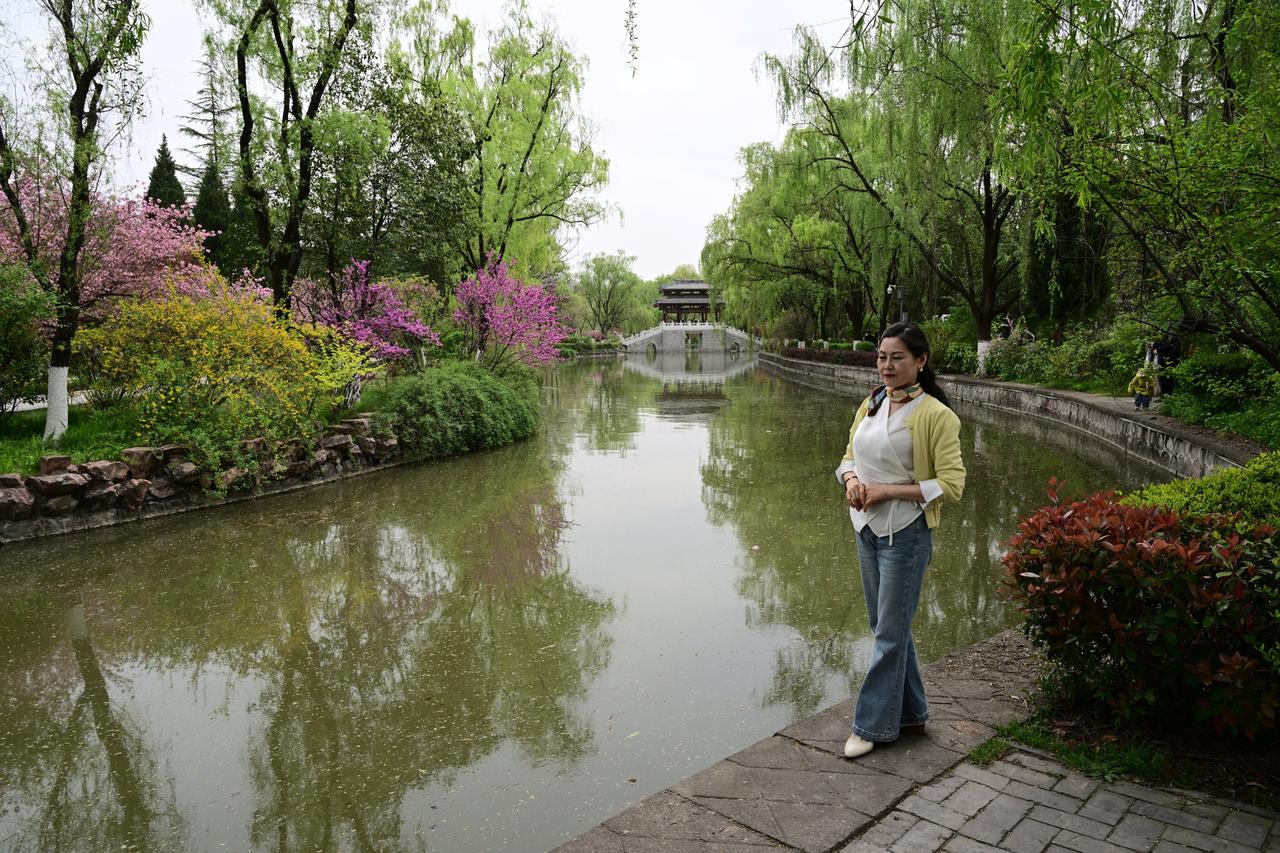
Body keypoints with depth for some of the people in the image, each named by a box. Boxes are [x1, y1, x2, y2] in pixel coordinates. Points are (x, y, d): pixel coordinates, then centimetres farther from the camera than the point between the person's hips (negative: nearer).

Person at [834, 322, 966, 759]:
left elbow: (951, 484, -17)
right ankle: (910, 713, 33)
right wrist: (851, 480, -8)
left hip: (906, 535, -7)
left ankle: (872, 725, 15)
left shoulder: (935, 415, -14)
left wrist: (888, 491, -21)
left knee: (890, 633, 3)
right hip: (867, 530, 7)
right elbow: (849, 457, 15)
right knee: (887, 626, 17)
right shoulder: (870, 406, 7)